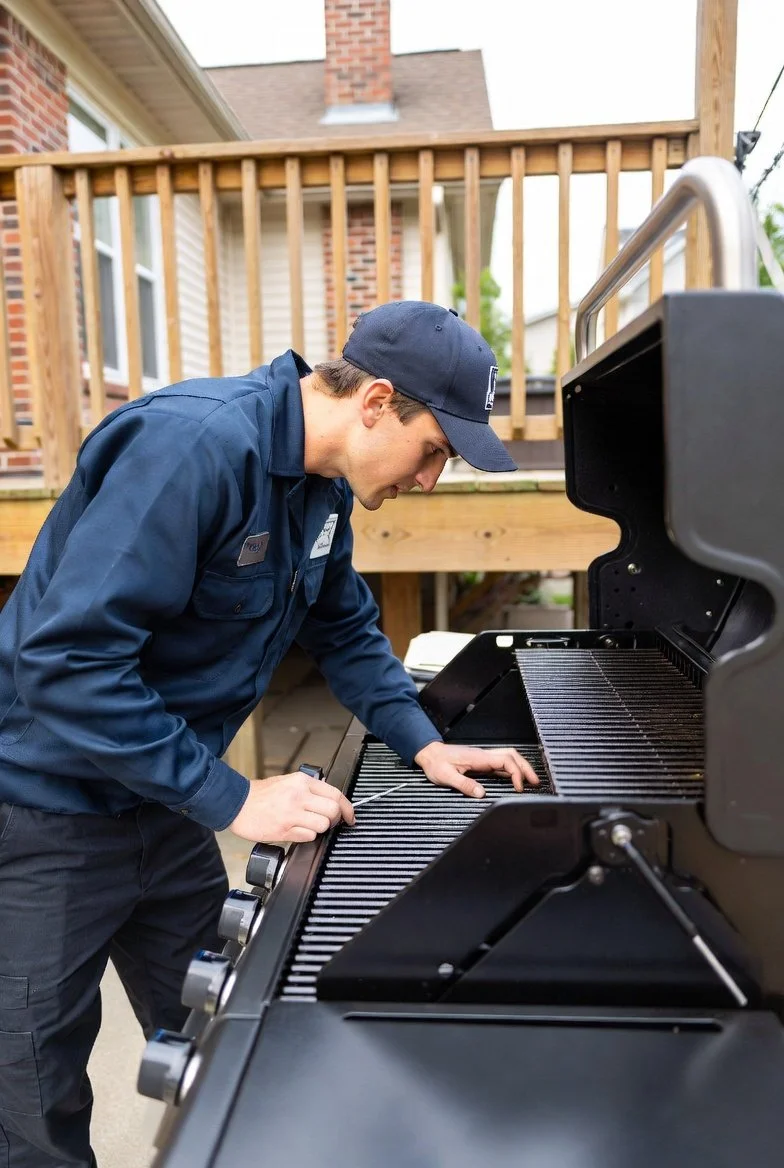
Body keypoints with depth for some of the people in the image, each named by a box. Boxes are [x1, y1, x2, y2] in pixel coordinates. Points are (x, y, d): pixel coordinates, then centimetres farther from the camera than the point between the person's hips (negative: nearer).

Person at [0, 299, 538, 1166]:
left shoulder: (324, 481, 0)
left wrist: (424, 744, 3)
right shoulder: (195, 445, -29)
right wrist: (233, 800, -28)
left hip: (166, 802, 8)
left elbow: (345, 627, 13)